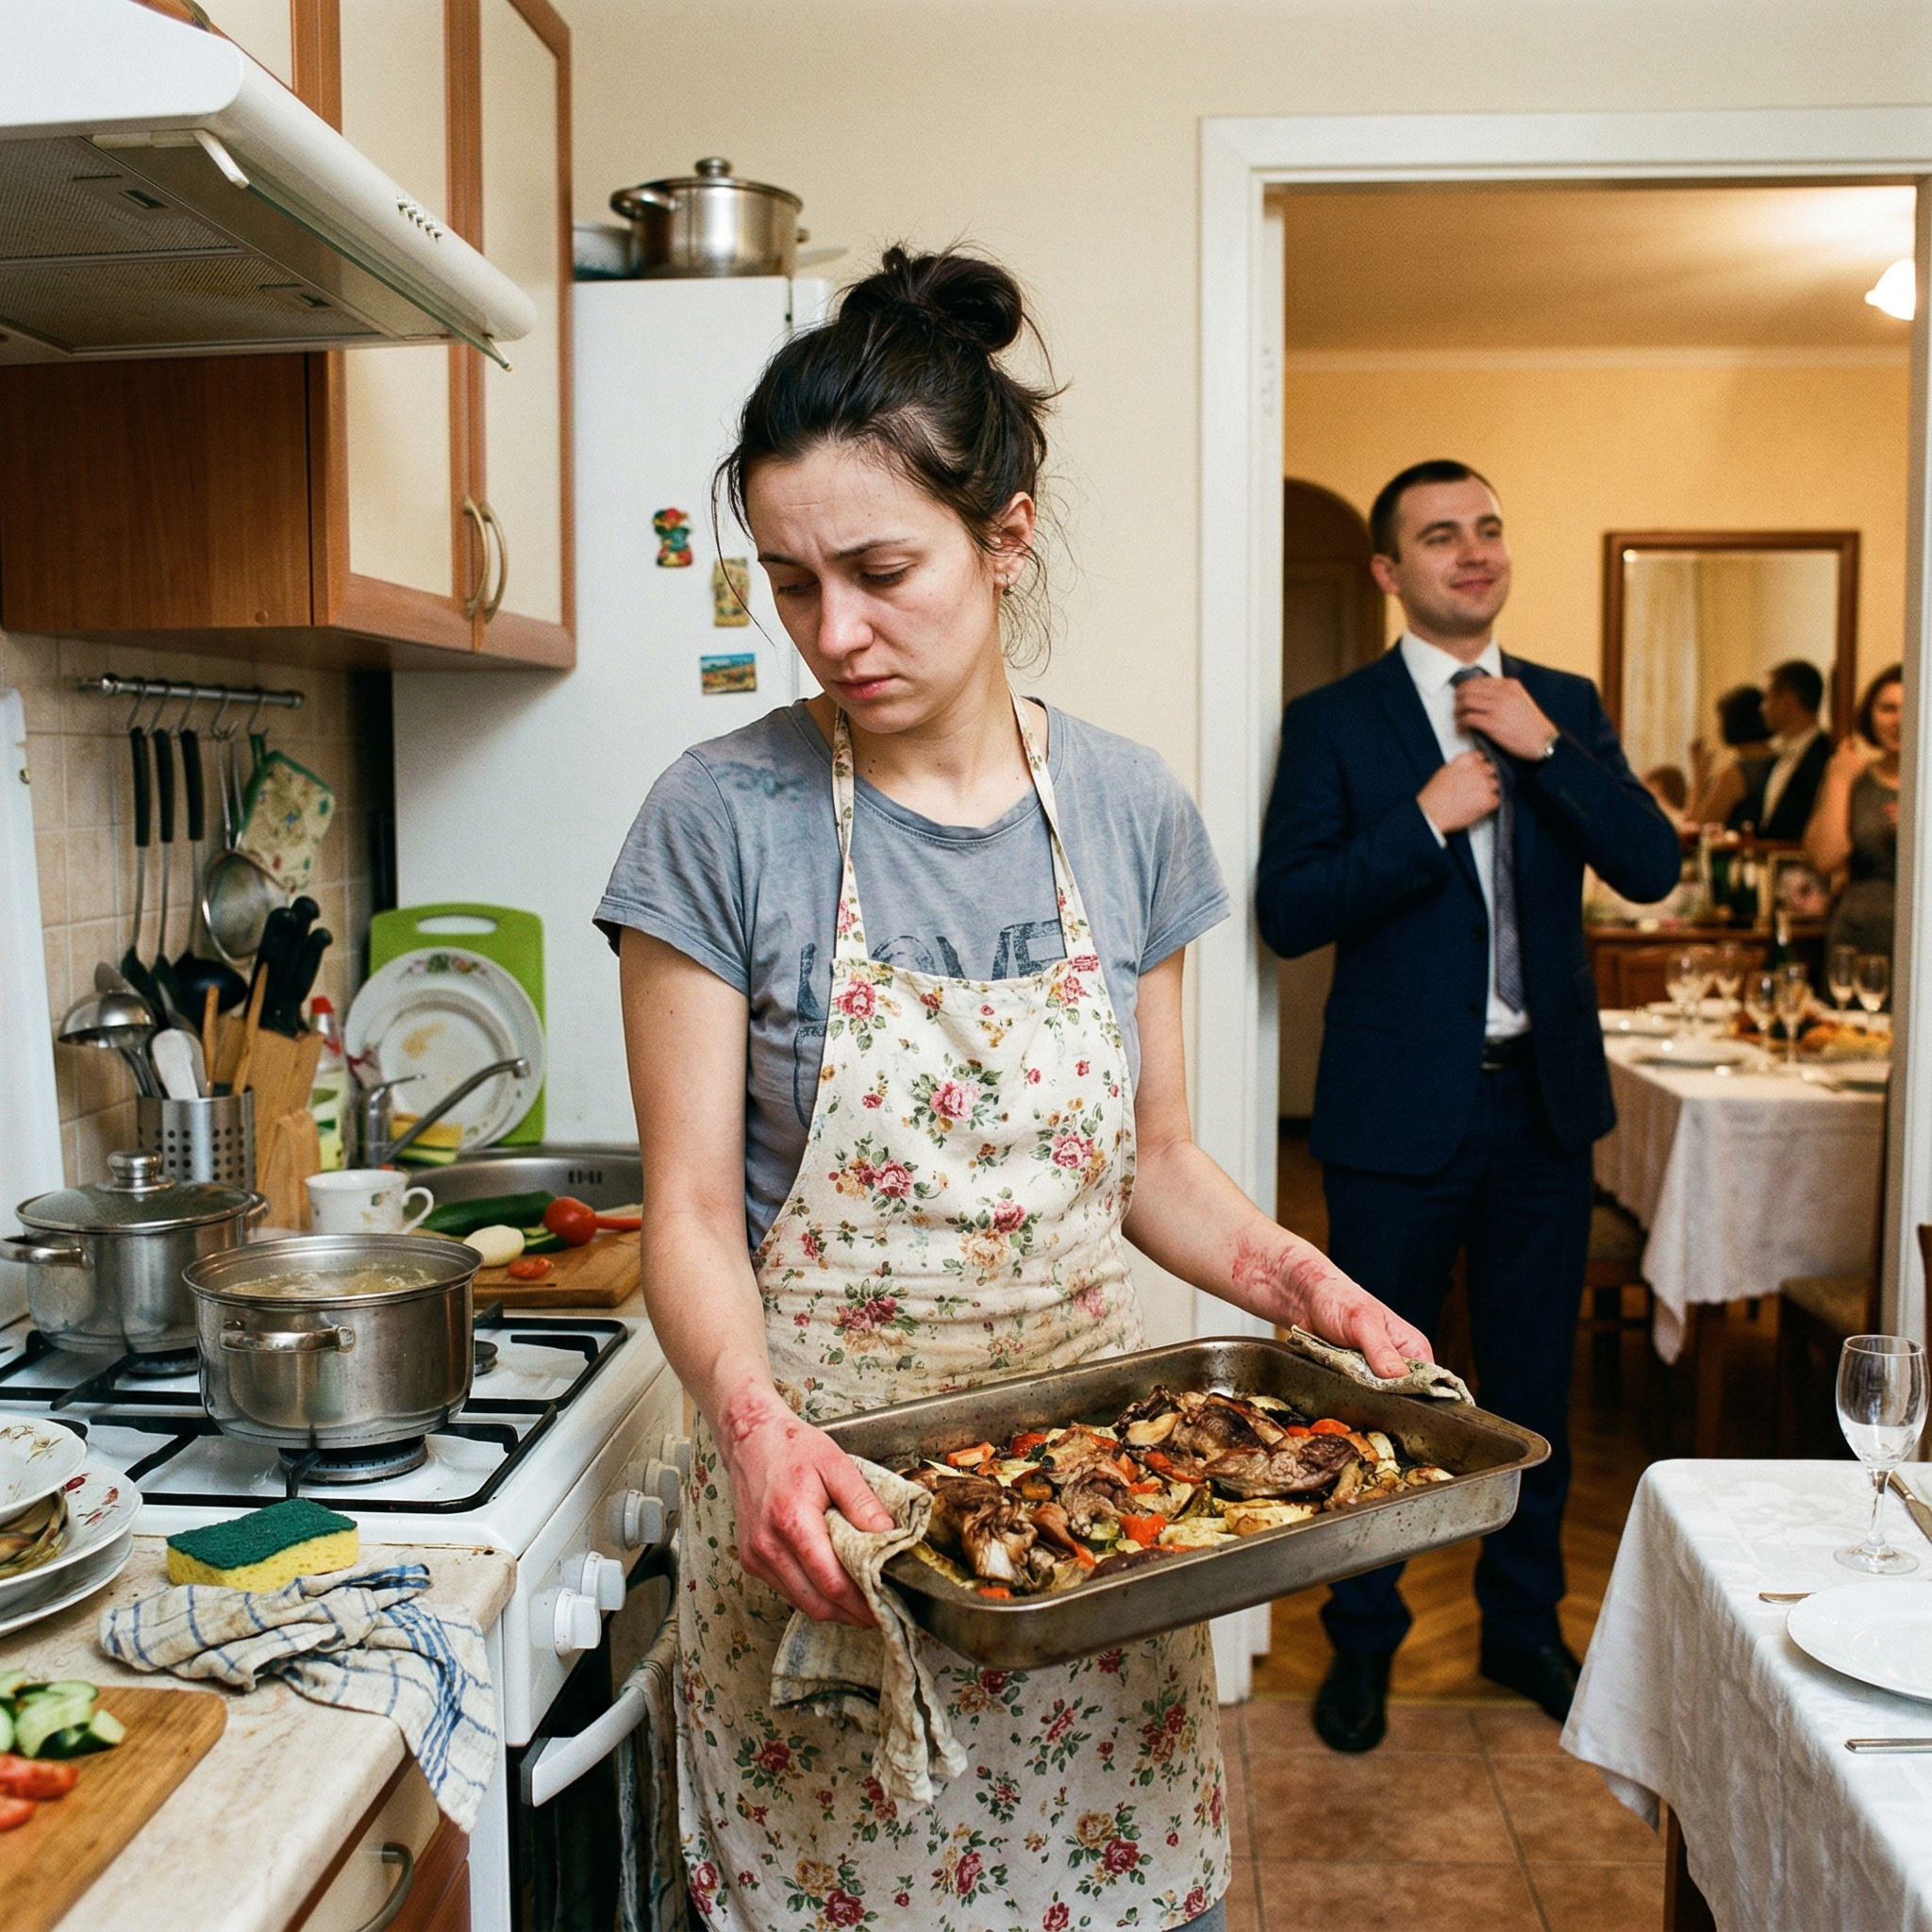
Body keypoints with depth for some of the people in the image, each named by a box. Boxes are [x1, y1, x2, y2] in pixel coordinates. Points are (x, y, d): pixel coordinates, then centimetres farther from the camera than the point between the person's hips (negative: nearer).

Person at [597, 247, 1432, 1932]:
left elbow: (1154, 1161, 7)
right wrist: (752, 1418, -27)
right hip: (822, 1496, -2)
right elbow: (692, 1211, -10)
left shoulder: (1130, 812, 0)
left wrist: (1303, 1284, -9)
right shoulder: (723, 823, -10)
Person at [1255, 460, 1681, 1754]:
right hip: (1400, 1110, -3)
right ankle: (1364, 1642, 28)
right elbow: (1289, 912, -12)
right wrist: (1427, 818, -20)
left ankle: (1525, 1624, 36)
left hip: (1545, 1101, 4)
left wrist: (1545, 748, -13)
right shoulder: (1333, 722, -4)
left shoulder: (1566, 706, 7)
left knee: (1534, 1382, 16)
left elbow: (1653, 868, -4)